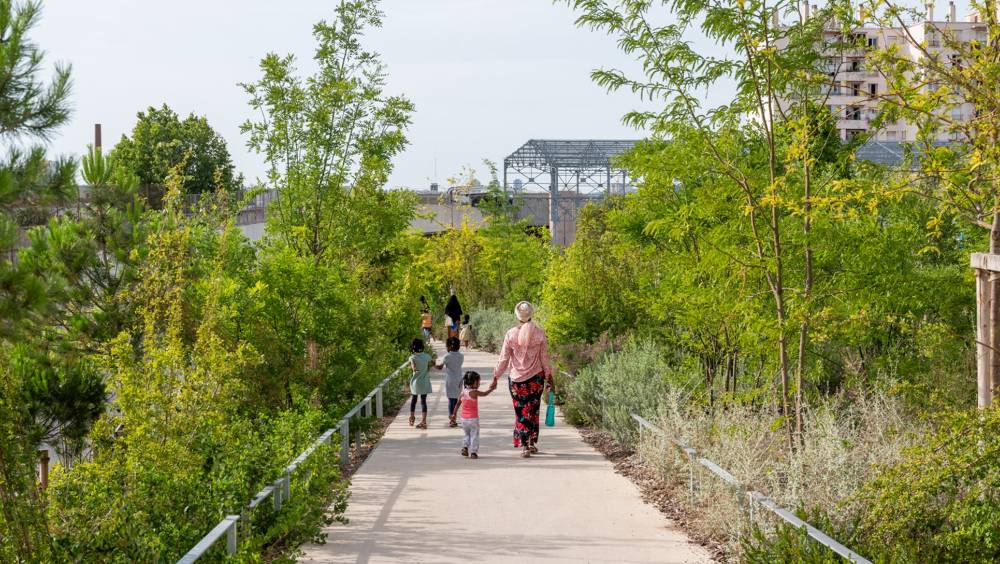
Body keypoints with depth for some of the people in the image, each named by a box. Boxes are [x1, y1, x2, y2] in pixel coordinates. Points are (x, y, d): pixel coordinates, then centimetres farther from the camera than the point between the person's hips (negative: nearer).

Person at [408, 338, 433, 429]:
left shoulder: (412, 357, -13)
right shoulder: (427, 356, -3)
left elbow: (414, 368, -26)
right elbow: (429, 367, 3)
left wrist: (410, 367, -7)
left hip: (416, 381, -2)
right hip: (425, 382, 2)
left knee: (413, 400, 17)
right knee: (423, 401, 4)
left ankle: (412, 419, 29)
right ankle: (424, 421, 0)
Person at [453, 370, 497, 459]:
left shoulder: (463, 393, 3)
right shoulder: (474, 392, -15)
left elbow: (458, 404, 10)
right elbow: (485, 393, -6)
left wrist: (454, 414, 21)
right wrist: (492, 388, 8)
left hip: (464, 418, 6)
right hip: (473, 418, -6)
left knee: (466, 433, 23)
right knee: (474, 435, 4)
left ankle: (465, 447, 8)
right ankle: (473, 452, 3)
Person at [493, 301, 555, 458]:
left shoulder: (511, 334, -8)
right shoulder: (539, 333, -5)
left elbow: (504, 359, -4)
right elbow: (544, 358, 0)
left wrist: (495, 377, 5)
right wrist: (549, 379, 10)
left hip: (516, 378, -1)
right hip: (536, 377, 1)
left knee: (521, 412, 7)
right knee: (533, 411, 15)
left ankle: (523, 446, -2)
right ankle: (532, 443, 21)